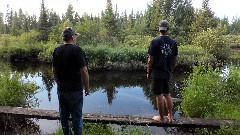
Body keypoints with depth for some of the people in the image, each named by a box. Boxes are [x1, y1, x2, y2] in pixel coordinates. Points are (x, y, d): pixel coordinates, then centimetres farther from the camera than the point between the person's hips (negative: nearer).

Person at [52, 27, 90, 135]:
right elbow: (84, 71, -18)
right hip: (75, 89, -5)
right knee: (77, 116, 7)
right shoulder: (77, 50, -15)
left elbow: (54, 70, 8)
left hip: (61, 89, 6)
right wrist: (87, 88, -7)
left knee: (64, 115, 18)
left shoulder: (57, 50, 2)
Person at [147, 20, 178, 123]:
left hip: (157, 73, -5)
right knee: (167, 94, 18)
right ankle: (170, 117, 27)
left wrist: (148, 72, -1)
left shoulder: (155, 42, -12)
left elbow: (150, 60, -12)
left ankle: (161, 118, 19)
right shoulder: (173, 42, 3)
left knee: (159, 95, 6)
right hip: (167, 73, 5)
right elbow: (175, 60, 7)